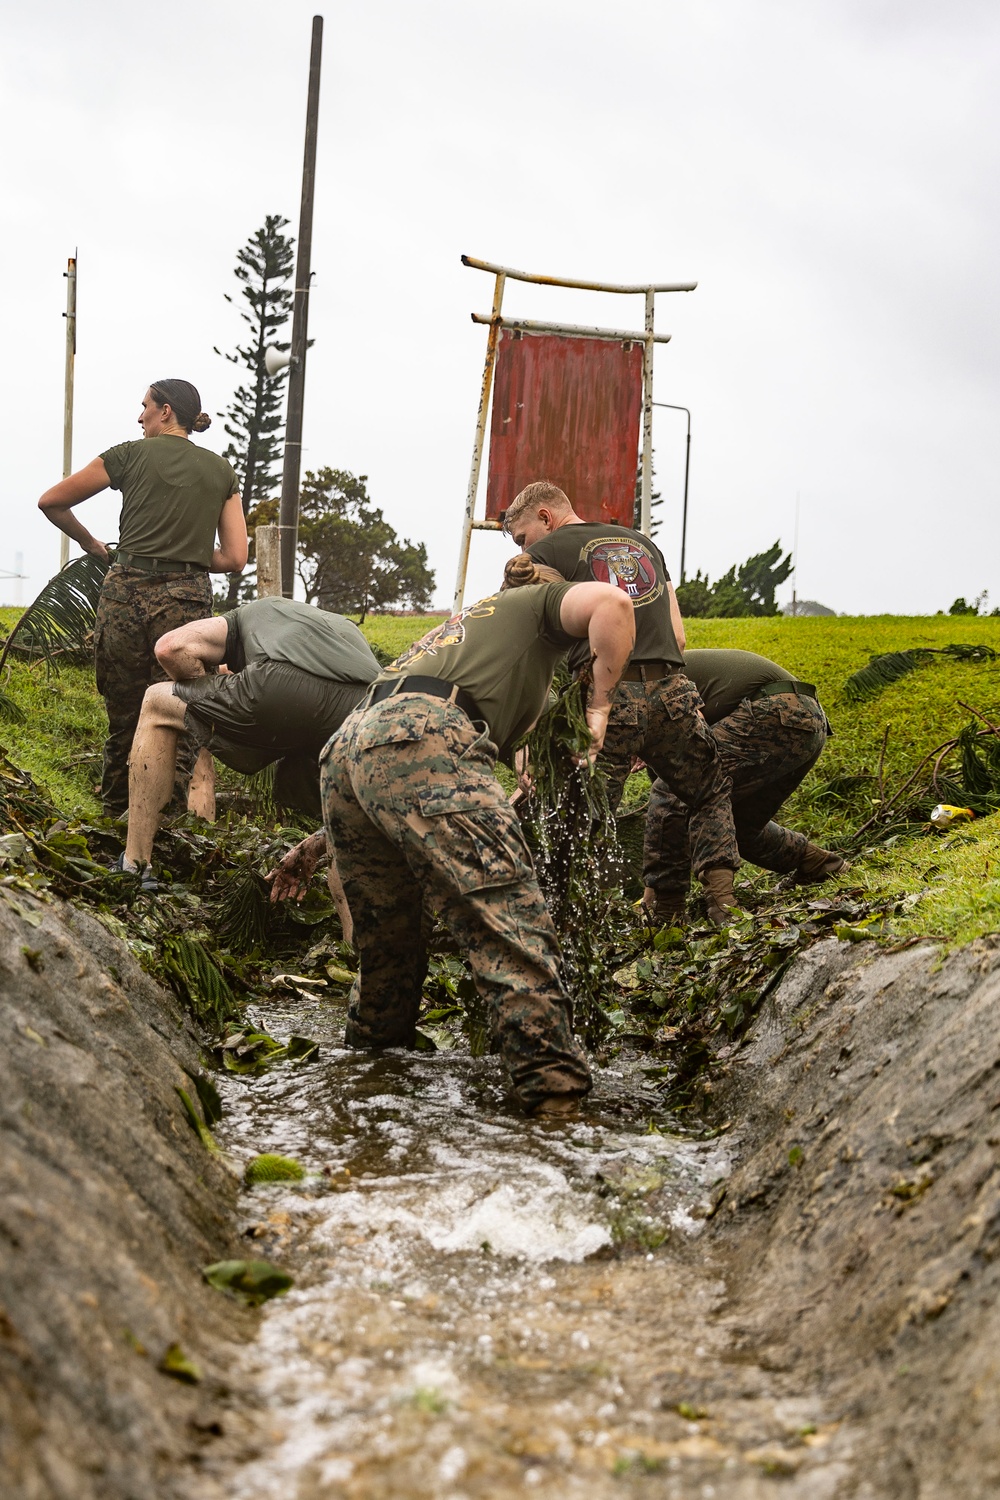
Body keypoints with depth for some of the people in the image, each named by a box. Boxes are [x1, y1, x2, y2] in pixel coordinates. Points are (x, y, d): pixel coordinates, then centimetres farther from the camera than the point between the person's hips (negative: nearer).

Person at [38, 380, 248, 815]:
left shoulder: (131, 455, 7)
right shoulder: (221, 472, 12)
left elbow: (51, 502, 11)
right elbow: (234, 558, 7)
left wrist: (88, 543, 26)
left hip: (126, 594, 0)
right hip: (187, 602, 1)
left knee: (123, 720, 9)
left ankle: (114, 819, 16)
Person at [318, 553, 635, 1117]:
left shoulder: (466, 620, 44)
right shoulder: (546, 603, 23)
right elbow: (610, 602, 2)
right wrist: (602, 704, 10)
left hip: (343, 753, 8)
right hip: (419, 743, -8)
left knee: (389, 937, 25)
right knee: (511, 918, -12)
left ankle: (372, 1049, 39)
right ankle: (553, 1086, -20)